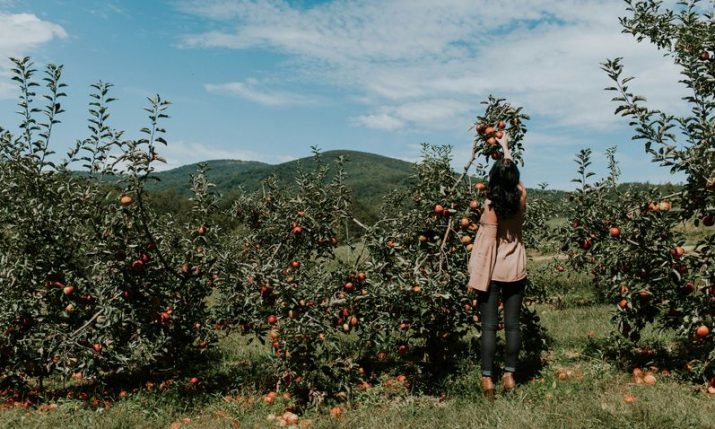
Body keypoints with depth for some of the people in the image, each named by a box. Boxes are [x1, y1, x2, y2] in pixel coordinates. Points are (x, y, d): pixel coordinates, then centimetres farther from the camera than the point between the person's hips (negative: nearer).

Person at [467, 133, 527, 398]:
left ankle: (487, 378, 3)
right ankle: (509, 375, 15)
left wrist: (475, 277, -11)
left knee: (489, 326, 1)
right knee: (512, 324, 9)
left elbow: (486, 244, -15)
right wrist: (506, 148, 34)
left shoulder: (491, 205, -14)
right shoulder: (521, 199, -2)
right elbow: (514, 175, 19)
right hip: (516, 271, 4)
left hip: (492, 273, -4)